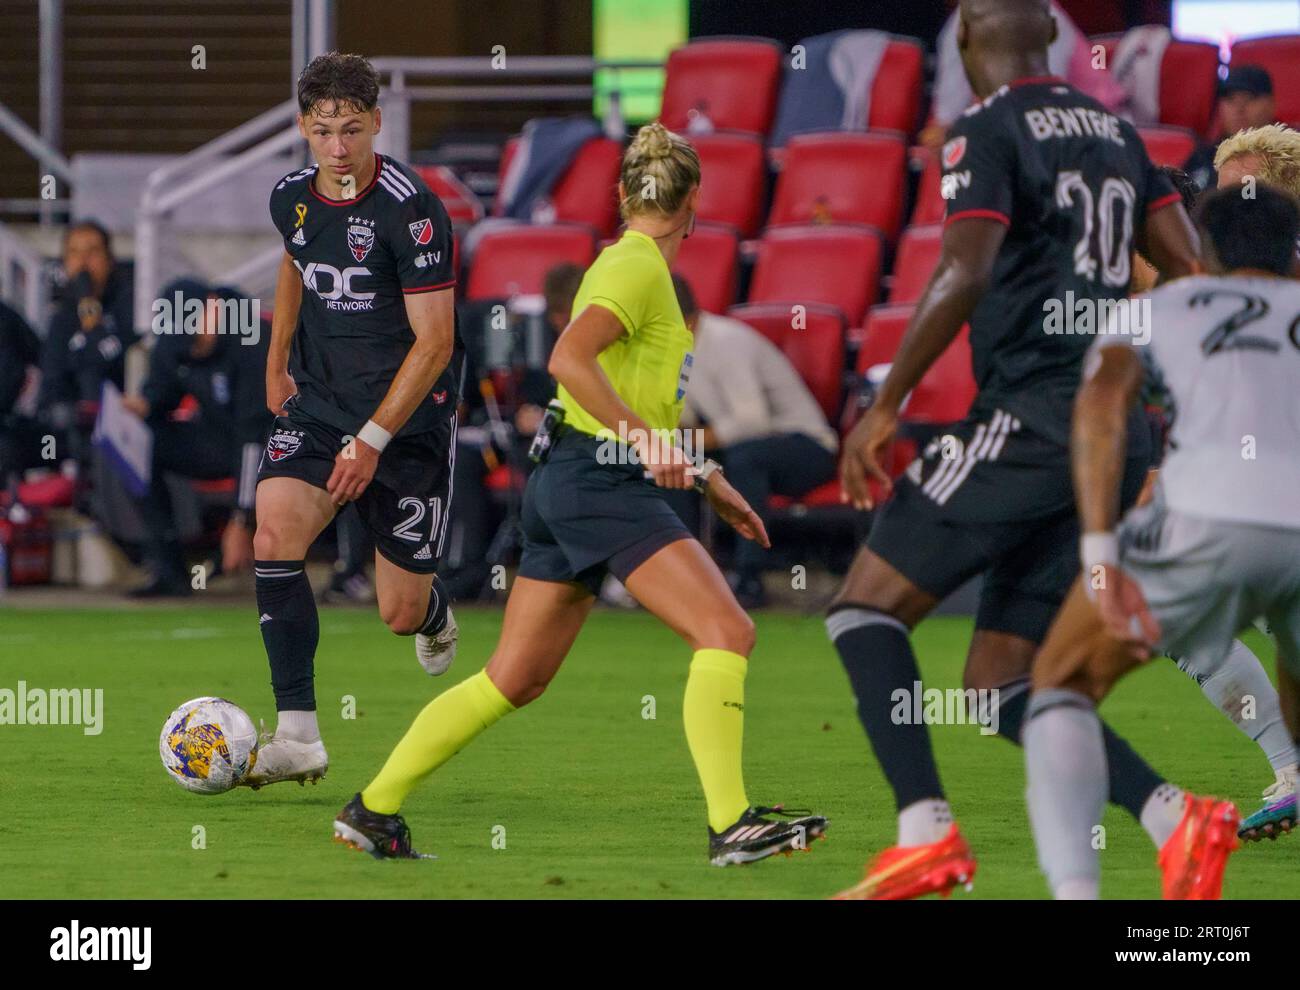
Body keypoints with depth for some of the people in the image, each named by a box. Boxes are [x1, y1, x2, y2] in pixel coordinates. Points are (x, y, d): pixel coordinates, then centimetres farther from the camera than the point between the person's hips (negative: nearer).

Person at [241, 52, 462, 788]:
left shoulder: (411, 210, -19)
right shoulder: (292, 198, 0)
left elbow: (434, 342, -19)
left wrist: (373, 439, -24)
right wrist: (277, 361, 25)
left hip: (408, 422, -4)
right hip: (318, 405, 4)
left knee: (401, 612, 1)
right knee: (274, 537, -22)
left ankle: (436, 616, 42)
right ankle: (298, 734, -21)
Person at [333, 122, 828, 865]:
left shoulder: (640, 267, 19)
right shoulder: (638, 267, -10)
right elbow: (570, 358, -26)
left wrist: (712, 483, 28)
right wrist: (645, 440, -30)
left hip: (571, 485, 10)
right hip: (602, 481, -10)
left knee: (515, 679, 12)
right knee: (728, 632, -14)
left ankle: (373, 811, 16)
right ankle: (731, 825, -20)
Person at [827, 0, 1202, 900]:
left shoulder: (988, 132, -5)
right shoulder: (1113, 129, 18)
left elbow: (964, 273, -19)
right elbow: (1192, 275, 17)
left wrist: (886, 406, -17)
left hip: (1029, 419, -8)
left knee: (867, 607, 1)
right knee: (1001, 682, 9)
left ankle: (927, 831, -13)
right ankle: (1171, 819, -10)